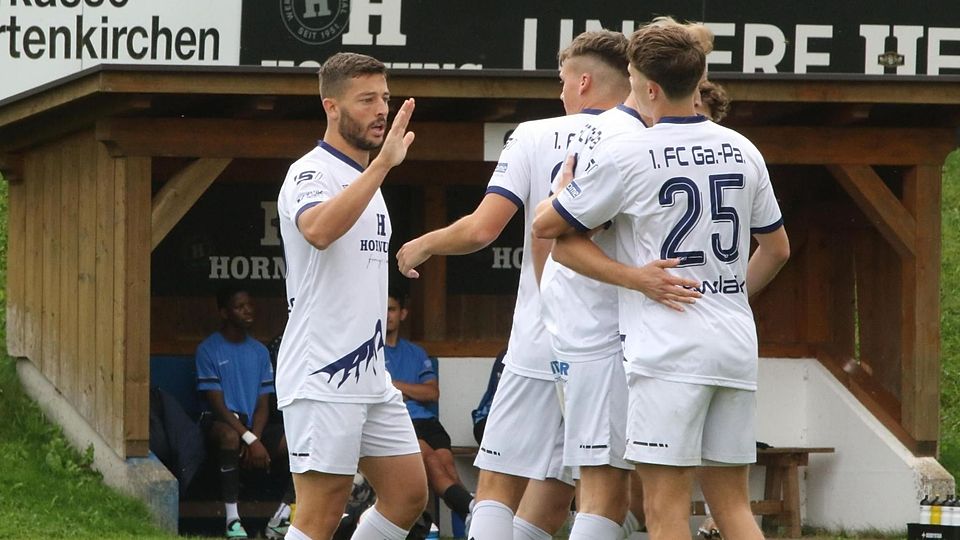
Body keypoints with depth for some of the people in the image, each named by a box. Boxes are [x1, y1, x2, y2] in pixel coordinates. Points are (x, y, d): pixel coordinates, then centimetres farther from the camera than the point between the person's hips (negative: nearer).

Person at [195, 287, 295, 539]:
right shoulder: (209, 349, -3)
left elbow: (263, 405, 8)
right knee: (230, 436, -41)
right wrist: (250, 440, -22)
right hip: (218, 422, -5)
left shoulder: (259, 351, 14)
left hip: (252, 427, 5)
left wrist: (256, 438, -13)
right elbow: (217, 404, -11)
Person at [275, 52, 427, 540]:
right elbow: (318, 229, -35)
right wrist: (383, 162, -37)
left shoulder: (365, 178, 18)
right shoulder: (310, 174, -11)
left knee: (408, 495, 7)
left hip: (370, 377, 9)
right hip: (321, 379, -9)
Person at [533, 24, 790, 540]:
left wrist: (568, 175, 21)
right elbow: (777, 248, 20)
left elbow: (546, 226, 2)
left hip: (668, 346, -6)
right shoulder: (741, 150, 10)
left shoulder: (625, 154, -8)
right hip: (737, 346, 6)